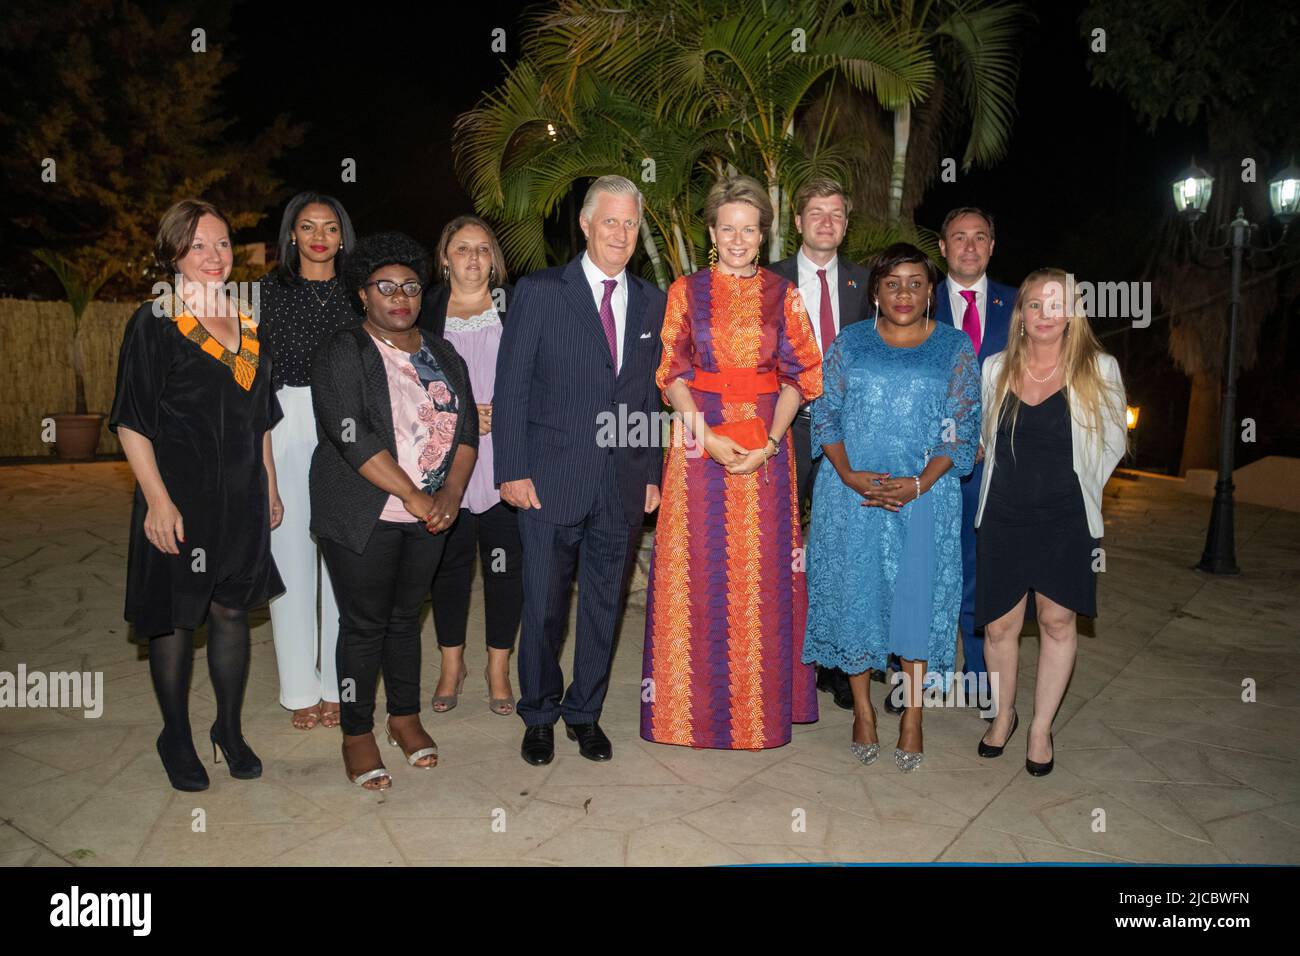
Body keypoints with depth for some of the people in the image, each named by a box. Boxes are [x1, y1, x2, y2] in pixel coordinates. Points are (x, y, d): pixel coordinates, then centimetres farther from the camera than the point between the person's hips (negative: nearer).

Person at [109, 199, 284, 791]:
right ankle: (176, 738, 23)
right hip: (180, 498, -5)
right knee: (176, 617, 6)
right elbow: (131, 423, -9)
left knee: (232, 610, 11)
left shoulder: (248, 323, 11)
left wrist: (269, 487, 14)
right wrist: (157, 501, -16)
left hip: (241, 497, 5)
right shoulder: (154, 324, -6)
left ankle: (230, 730, 26)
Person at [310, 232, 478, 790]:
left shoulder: (442, 356, 11)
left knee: (406, 616, 14)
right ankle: (356, 734, 17)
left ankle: (405, 717, 29)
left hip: (430, 514, 5)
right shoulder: (343, 353, -6)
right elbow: (351, 435, -17)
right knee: (364, 623, 3)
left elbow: (467, 426, 6)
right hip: (364, 515, -4)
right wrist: (413, 496, -19)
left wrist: (450, 493, -9)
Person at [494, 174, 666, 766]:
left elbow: (651, 394, 11)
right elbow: (511, 386, -4)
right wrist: (512, 470, -10)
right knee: (544, 606, 7)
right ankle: (539, 716, 27)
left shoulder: (651, 302, 9)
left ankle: (584, 712, 30)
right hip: (551, 480, -3)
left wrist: (653, 473, 7)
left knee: (604, 605, 13)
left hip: (623, 484, 3)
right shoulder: (539, 291, -2)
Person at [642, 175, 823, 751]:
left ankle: (761, 703, 19)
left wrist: (771, 441, -12)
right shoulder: (687, 291, 6)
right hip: (699, 440, -1)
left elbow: (800, 376, 3)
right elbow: (672, 374, 1)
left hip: (765, 446, 1)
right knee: (700, 568, 1)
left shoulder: (782, 295, 7)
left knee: (762, 570, 4)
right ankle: (698, 703, 15)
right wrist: (708, 437, -14)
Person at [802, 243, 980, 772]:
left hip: (924, 496, -1)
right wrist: (848, 475, -13)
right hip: (851, 495, 1)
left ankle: (912, 716, 16)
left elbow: (963, 429, 0)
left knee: (917, 600, 2)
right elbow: (825, 415, 3)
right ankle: (862, 709, 20)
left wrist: (919, 484, -14)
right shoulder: (849, 342, 6)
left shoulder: (955, 347, 4)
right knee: (855, 596, 5)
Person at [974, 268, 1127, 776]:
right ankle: (1004, 714, 29)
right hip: (1004, 515, 2)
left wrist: (1075, 485, 6)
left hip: (1065, 518, -1)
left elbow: (1114, 440, 6)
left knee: (1057, 620, 2)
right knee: (1000, 624, 5)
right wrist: (1019, 479, 12)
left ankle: (1041, 728, 20)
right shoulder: (996, 369, 2)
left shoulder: (1099, 369, -3)